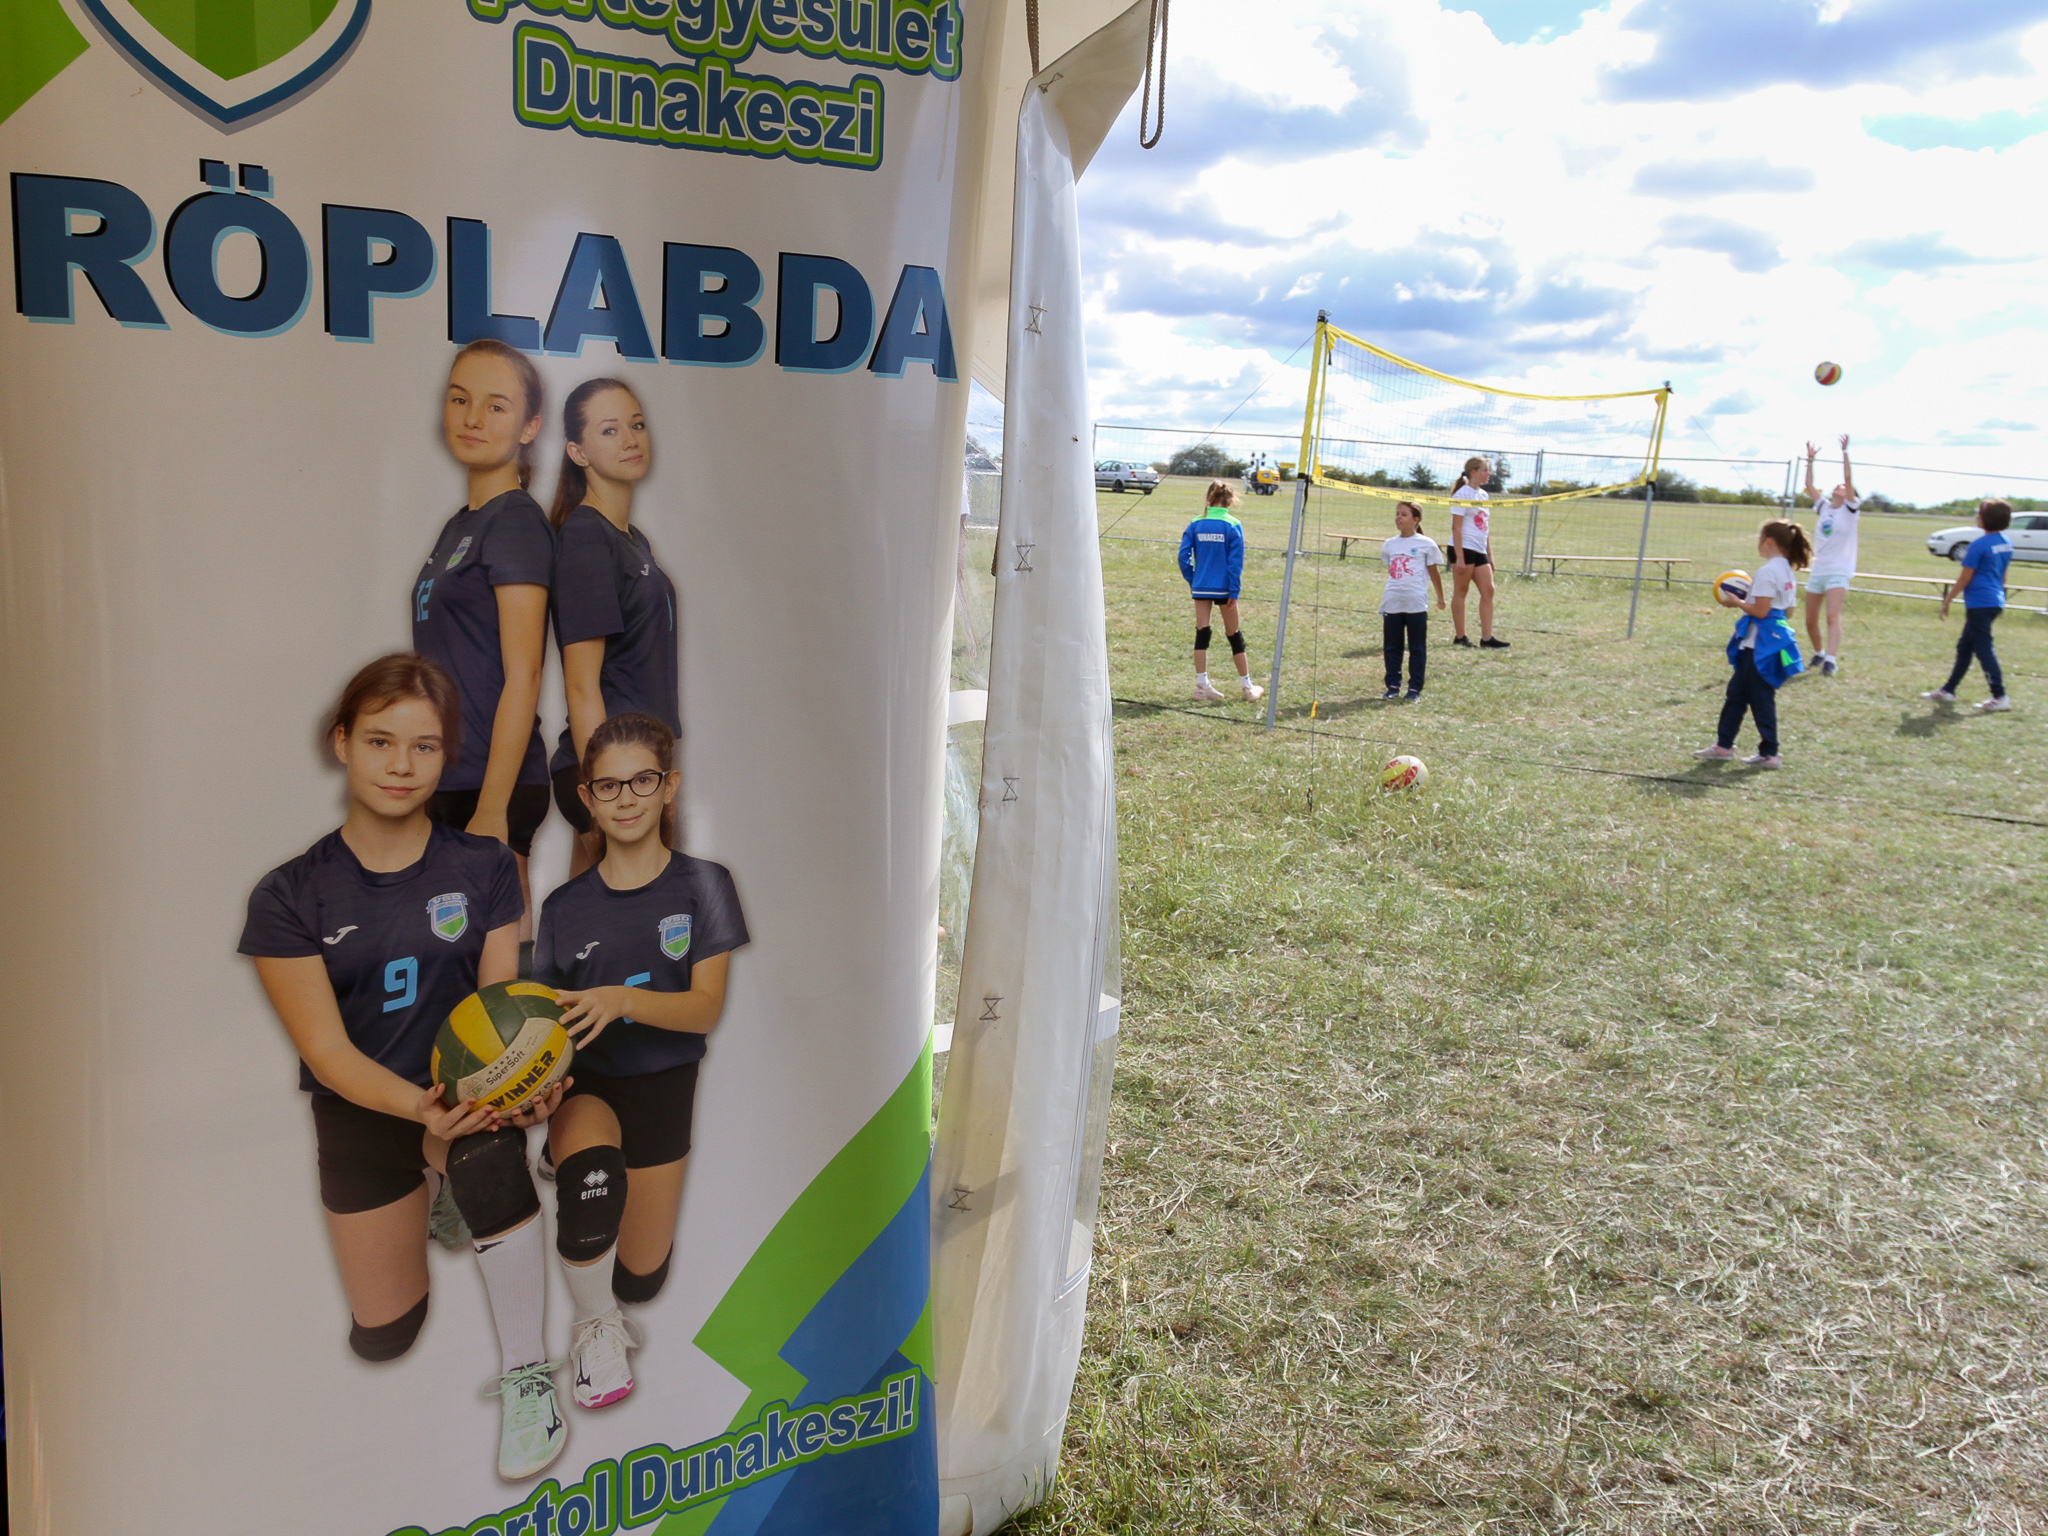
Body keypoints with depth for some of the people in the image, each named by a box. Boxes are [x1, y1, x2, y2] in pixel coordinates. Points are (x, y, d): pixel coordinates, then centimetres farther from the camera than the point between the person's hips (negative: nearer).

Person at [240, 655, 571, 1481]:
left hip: (465, 1088, -1)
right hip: (361, 1109, 1)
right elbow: (327, 1050, -16)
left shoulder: (483, 866, -8)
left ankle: (526, 1375, -23)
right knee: (383, 1336, 9)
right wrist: (418, 1108, -34)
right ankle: (430, 1198, 40)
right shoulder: (289, 896, -12)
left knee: (486, 1151, -38)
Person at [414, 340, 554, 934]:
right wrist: (437, 791, 19)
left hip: (493, 785, -9)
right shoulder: (459, 525, 16)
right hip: (449, 780, 9)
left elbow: (522, 676, -16)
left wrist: (491, 810, -19)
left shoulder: (517, 522, -11)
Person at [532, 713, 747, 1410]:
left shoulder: (700, 884, -7)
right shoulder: (566, 906, -1)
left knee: (639, 1277, 8)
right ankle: (595, 1325, -8)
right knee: (592, 1172, -36)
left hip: (661, 1082, 1)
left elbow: (704, 1008, -13)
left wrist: (622, 1000, -32)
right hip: (584, 1083, 0)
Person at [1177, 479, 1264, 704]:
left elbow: (1184, 555, -2)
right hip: (1224, 588, -2)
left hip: (1201, 587, 2)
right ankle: (1247, 687, 17)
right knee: (1234, 635, 9)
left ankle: (1202, 685, 3)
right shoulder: (1233, 526, -7)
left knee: (1202, 634, 5)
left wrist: (1191, 580, 9)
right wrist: (1234, 591, -6)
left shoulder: (1196, 525, -1)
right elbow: (1235, 561, -9)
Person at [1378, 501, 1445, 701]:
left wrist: (1440, 598, 12)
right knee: (1392, 647, 7)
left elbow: (1434, 572, 6)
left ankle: (1415, 688, 7)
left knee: (1417, 648, 2)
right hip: (1392, 603, 4)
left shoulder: (1426, 544, -1)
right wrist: (1393, 590, 15)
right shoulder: (1390, 545, 10)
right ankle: (1393, 686, 15)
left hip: (1416, 604, -4)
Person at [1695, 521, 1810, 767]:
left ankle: (1770, 753, 5)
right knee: (1737, 692, 15)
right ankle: (1723, 745, 20)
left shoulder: (1766, 571, -17)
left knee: (1761, 698, -2)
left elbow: (1760, 611, -22)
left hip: (1760, 643, -10)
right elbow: (1788, 612, 16)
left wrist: (1737, 603, -7)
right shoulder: (1787, 571, 12)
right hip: (1777, 635, 10)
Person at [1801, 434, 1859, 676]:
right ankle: (1819, 653, 30)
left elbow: (1848, 478, -12)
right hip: (1817, 571, 6)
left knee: (1833, 616, -21)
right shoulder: (1824, 508, 14)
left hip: (1838, 572, -6)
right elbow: (1810, 486, 11)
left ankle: (1831, 660, -30)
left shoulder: (1850, 509, -1)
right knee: (1811, 621, 9)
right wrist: (1810, 460, 8)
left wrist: (1845, 451, -17)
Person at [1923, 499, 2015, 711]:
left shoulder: (1979, 546, -15)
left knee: (1984, 649, -7)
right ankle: (1948, 690, 24)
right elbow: (2002, 575, 19)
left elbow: (1964, 578, -11)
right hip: (1996, 602, 9)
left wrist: (1947, 600, -2)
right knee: (1964, 646, 17)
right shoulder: (2007, 544, 10)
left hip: (1980, 603, -9)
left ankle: (2000, 698, -8)